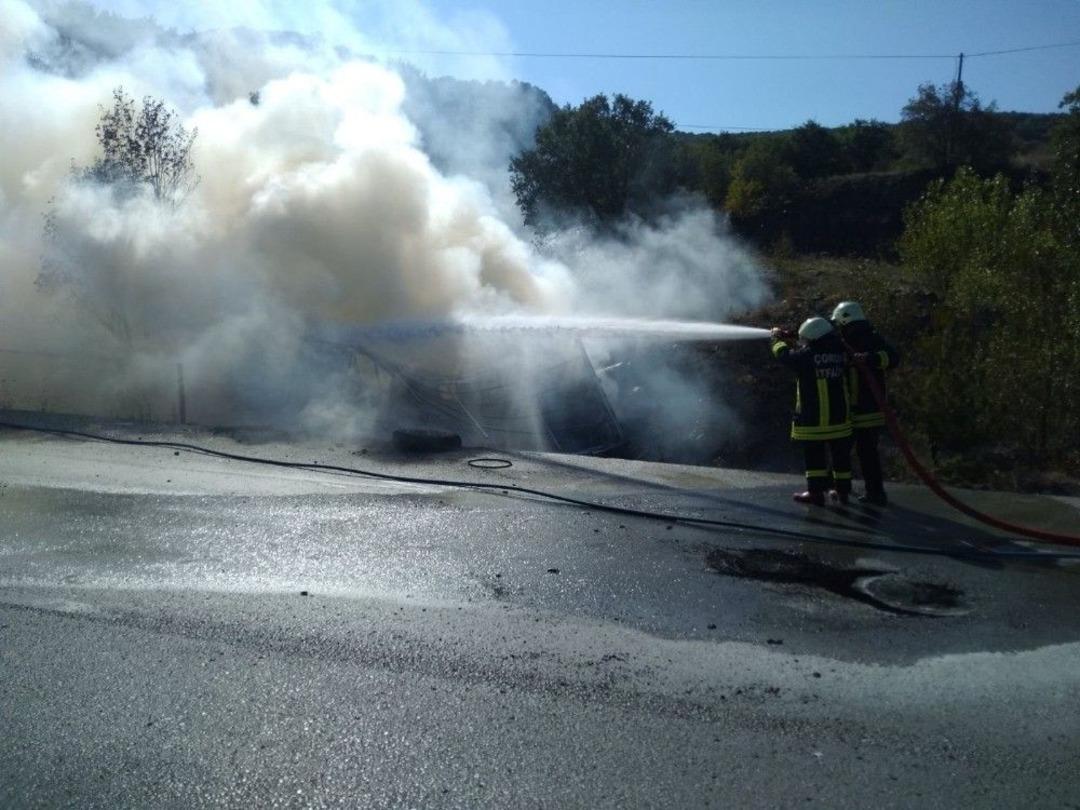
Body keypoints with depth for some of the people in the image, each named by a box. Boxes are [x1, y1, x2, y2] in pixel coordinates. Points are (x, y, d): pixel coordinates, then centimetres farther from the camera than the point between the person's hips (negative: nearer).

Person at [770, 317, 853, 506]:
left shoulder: (807, 354, -16)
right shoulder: (840, 353, 3)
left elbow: (784, 355, 0)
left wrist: (778, 339, 20)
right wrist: (792, 343, 25)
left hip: (813, 417, -5)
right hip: (839, 415, 6)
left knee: (814, 455, 4)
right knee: (840, 453, 13)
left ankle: (816, 492, 6)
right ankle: (843, 491, 21)